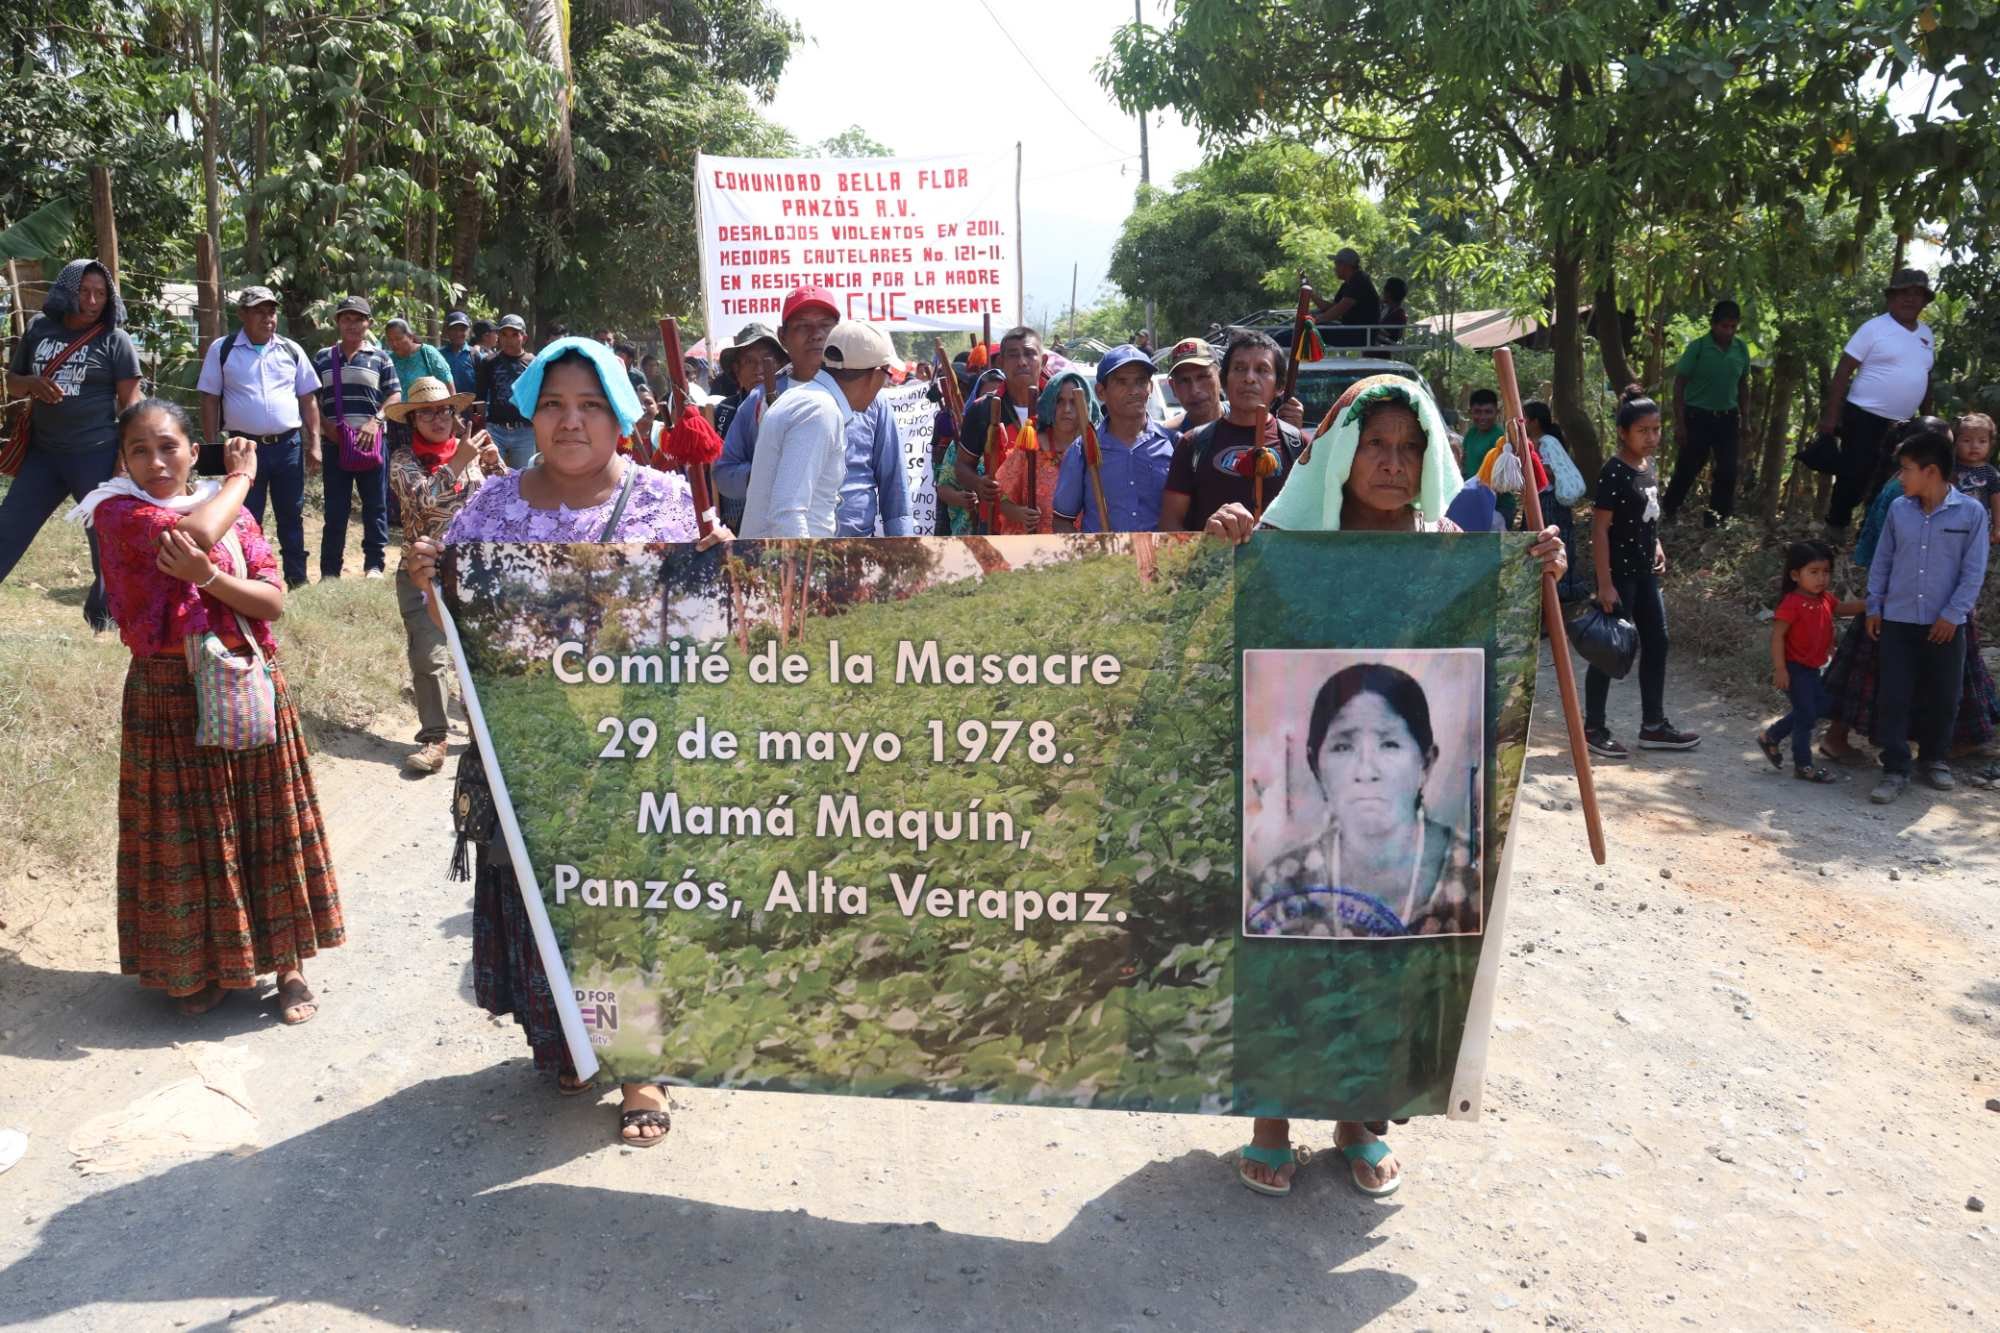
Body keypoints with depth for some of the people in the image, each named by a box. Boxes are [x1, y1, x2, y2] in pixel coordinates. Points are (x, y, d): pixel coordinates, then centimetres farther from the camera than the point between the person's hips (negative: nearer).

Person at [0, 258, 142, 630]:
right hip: (42, 453, 4)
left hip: (96, 455, -4)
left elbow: (130, 402, -5)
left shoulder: (115, 339, -4)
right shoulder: (39, 329, 8)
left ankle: (103, 614, 22)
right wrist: (32, 384, -8)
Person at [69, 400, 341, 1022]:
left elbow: (274, 601, -3)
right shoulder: (116, 512, -5)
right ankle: (200, 965, 24)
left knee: (267, 825, 7)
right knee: (187, 834, 6)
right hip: (168, 695, -2)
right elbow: (200, 530, -23)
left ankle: (288, 964, 19)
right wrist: (241, 474, -6)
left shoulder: (233, 510, 5)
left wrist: (205, 575, -19)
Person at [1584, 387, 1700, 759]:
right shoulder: (1614, 472, -17)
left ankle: (1653, 725, 21)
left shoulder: (1649, 467, 7)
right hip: (1618, 572, -8)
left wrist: (1656, 545, 10)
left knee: (1657, 643, 11)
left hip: (1645, 571, 9)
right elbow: (1599, 528, -19)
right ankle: (1593, 728, 8)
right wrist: (1605, 584, -21)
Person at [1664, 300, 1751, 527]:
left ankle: (1716, 519, 10)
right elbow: (1679, 385, -7)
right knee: (1688, 468, 4)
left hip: (1727, 418, 4)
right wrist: (1679, 423, -9)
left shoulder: (1741, 349, 1)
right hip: (1698, 416, -4)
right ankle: (1667, 512, 24)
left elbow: (1741, 384, 12)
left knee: (1728, 471, -1)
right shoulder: (1698, 347, -11)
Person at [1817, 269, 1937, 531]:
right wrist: (1831, 414, -15)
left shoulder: (1927, 334, 12)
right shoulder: (1874, 328, -8)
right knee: (1853, 478, -5)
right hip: (1866, 418, -6)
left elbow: (1925, 377, 21)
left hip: (1902, 424, 6)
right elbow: (1844, 370, -10)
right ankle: (1835, 526, 8)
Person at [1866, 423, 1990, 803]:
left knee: (1943, 698, 10)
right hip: (1898, 620, 2)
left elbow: (1973, 571, -6)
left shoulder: (1971, 512, -8)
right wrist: (1874, 607, 6)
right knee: (1892, 698, -2)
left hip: (1946, 624, -1)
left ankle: (1936, 759, 32)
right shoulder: (1898, 509, -1)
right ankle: (1895, 770, 6)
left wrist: (1952, 614, -10)